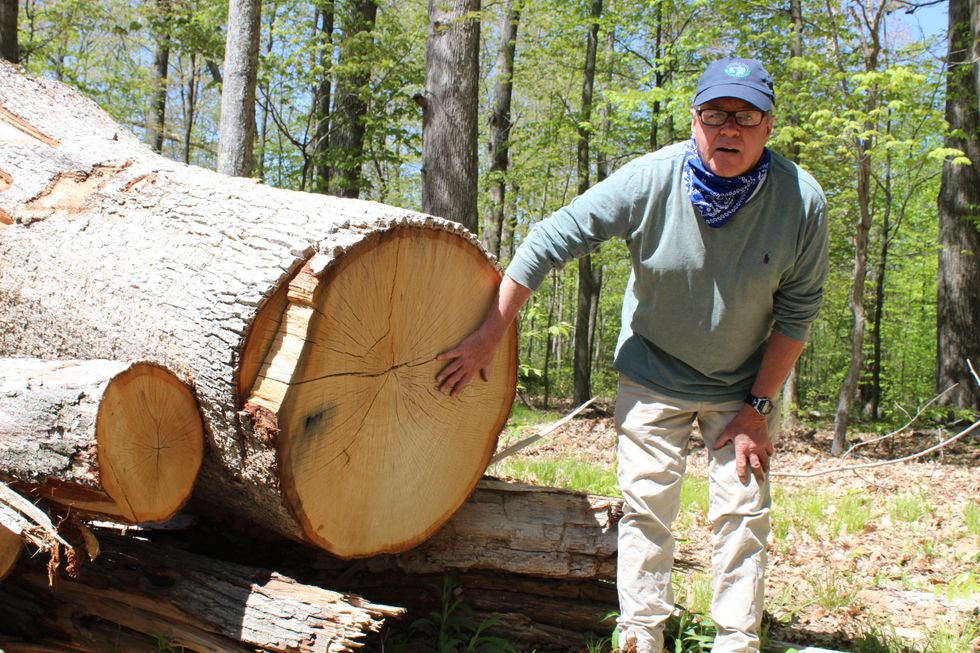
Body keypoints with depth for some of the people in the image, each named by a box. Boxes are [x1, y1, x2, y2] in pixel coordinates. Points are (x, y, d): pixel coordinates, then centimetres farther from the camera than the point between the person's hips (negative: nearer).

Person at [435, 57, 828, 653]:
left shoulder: (802, 202, -20)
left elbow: (797, 311, -9)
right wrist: (488, 339, -17)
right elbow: (550, 241, -17)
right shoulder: (650, 180, -23)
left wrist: (759, 406, -11)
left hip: (746, 386, 1)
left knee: (743, 515, 0)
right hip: (653, 377, 0)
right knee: (647, 508, 1)